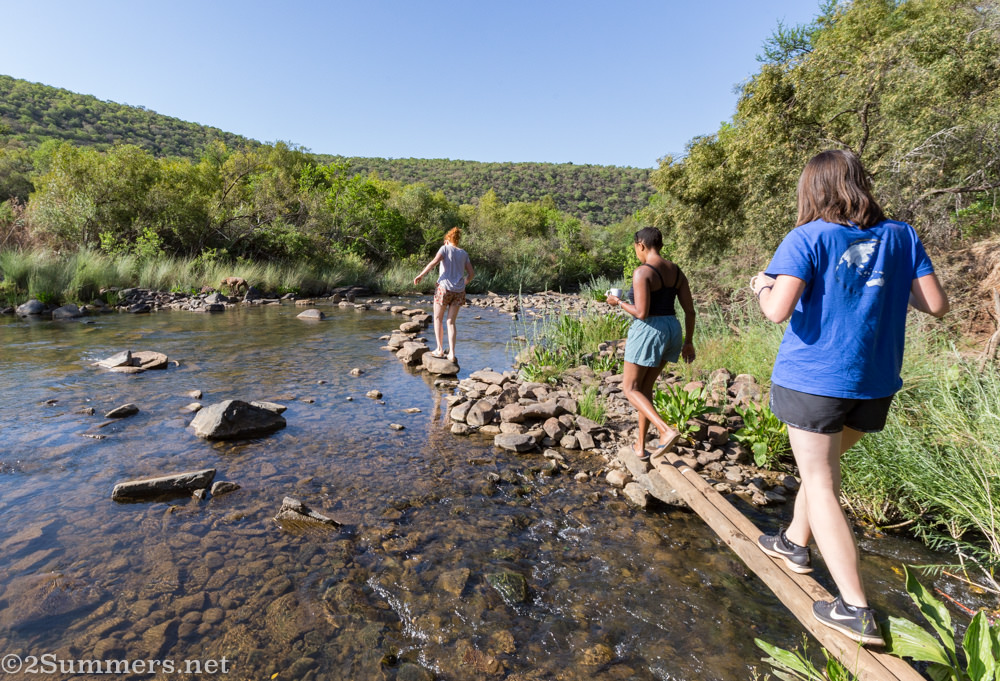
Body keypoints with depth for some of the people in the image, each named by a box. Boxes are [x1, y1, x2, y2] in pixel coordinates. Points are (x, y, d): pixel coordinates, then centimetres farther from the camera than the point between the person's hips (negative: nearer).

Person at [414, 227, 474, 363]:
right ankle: (451, 353, 1)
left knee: (438, 319, 13)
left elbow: (434, 262, -15)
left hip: (445, 288, -4)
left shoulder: (445, 248, 2)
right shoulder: (464, 254, 14)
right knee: (451, 322, 8)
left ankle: (440, 349, 8)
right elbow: (471, 273, 11)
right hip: (459, 291, 4)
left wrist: (421, 275, -10)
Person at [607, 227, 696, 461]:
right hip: (671, 331, 8)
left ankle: (667, 431, -11)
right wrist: (688, 341, 17)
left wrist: (619, 303, -3)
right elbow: (690, 310, 8)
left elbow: (642, 313, -21)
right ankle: (641, 446, 22)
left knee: (630, 388, 7)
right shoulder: (676, 271, 8)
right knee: (644, 387, 18)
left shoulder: (642, 272, -16)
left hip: (647, 331, -8)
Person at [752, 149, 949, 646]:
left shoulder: (807, 238, -11)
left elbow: (778, 311, -21)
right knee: (822, 464, 24)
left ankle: (855, 610, 4)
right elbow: (936, 304, 3)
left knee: (820, 483, 2)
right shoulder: (900, 236, 4)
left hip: (814, 378, -6)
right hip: (875, 382, 6)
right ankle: (796, 542, 42)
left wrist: (761, 288, 0)